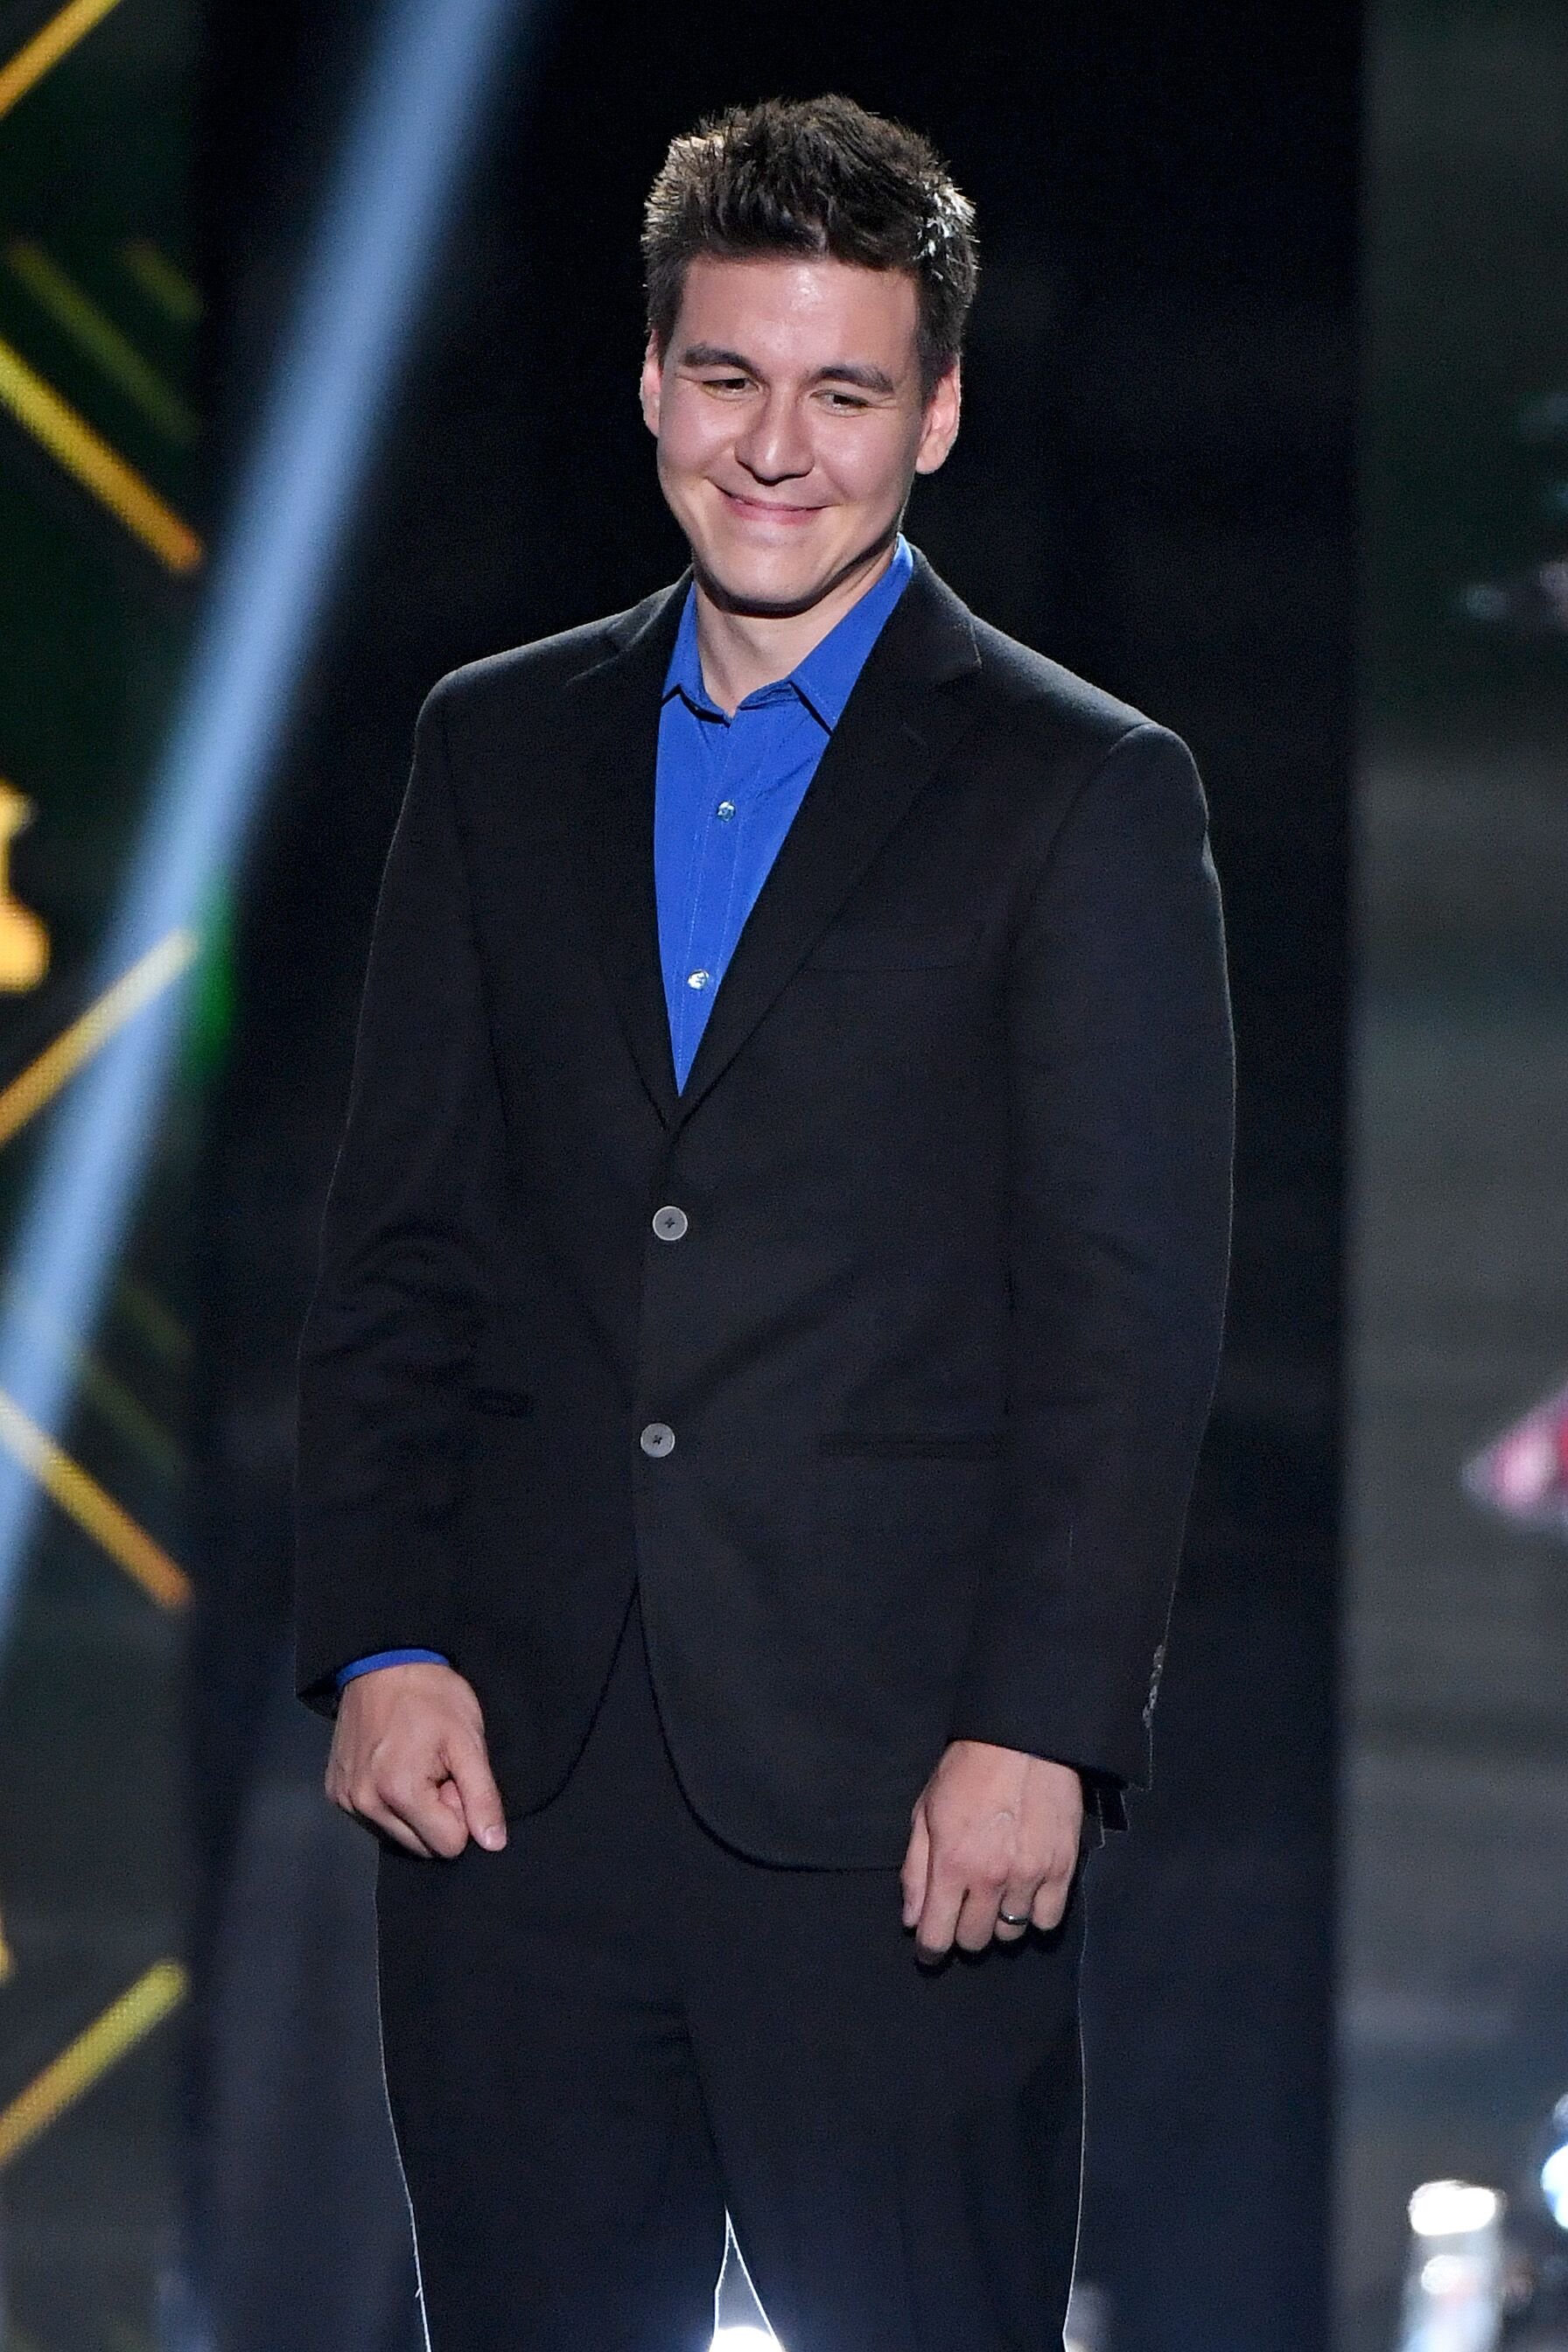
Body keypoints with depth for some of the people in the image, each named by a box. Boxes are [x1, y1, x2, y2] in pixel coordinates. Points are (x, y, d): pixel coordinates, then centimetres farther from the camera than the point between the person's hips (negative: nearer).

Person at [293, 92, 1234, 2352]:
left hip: (899, 1817, -4)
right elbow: (396, 1245, 13)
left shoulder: (1088, 794, 1)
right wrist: (380, 1645, 2)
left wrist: (1036, 1736, -12)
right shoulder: (497, 748, 14)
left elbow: (1133, 1318, -4)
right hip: (508, 1781, 4)